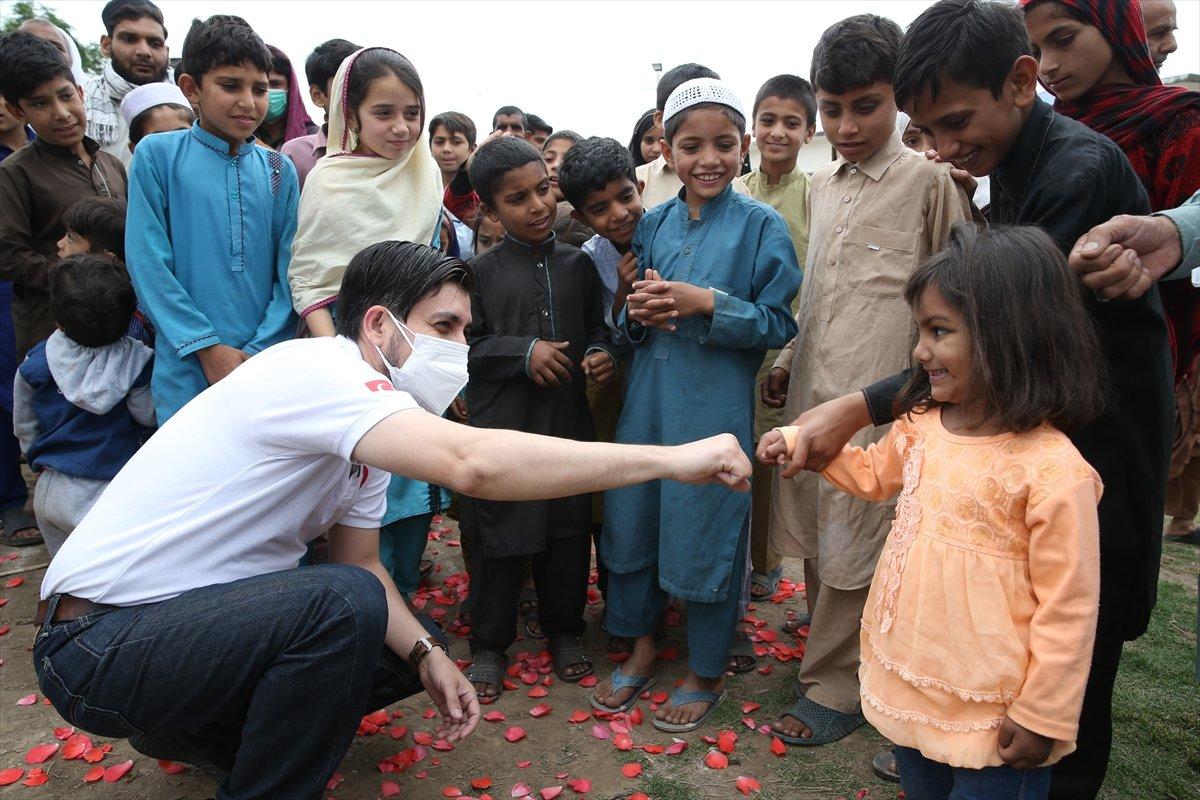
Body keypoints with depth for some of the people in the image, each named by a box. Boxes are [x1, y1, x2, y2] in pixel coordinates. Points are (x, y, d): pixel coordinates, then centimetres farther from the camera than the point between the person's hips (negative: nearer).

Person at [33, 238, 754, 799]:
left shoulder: (366, 414, 5)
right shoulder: (316, 371, -25)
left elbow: (361, 561, 7)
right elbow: (474, 463, -41)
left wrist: (427, 654, -11)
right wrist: (670, 458, -35)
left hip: (206, 608, 9)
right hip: (100, 639, -9)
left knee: (416, 644, 5)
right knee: (344, 605, -31)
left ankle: (202, 729, 20)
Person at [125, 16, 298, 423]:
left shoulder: (278, 170, 7)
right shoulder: (156, 155, 1)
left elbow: (289, 270, 4)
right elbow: (148, 263, -4)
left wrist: (260, 351, -7)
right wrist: (208, 348, -11)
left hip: (267, 364, 2)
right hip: (187, 370, -2)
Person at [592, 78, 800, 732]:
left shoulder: (762, 226, -5)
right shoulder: (653, 224, 7)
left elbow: (779, 325, -8)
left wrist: (707, 303, -20)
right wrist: (638, 313, -8)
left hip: (716, 406, -4)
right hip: (647, 398, 5)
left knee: (706, 533, 5)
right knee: (631, 519, 12)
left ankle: (706, 672, 28)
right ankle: (641, 646, 36)